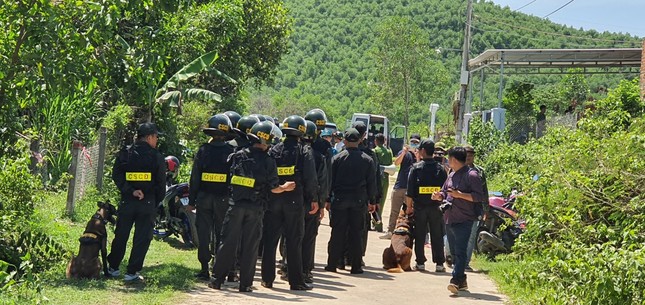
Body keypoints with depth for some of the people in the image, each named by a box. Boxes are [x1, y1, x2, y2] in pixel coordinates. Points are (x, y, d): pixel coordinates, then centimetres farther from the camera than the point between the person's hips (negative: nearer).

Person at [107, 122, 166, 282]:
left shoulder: (124, 153, 3)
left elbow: (117, 176, -7)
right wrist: (157, 202, 10)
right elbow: (161, 182, -1)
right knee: (142, 239, 3)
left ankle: (112, 268, 24)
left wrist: (130, 191, -10)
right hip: (148, 203, -3)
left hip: (127, 202, 3)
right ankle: (132, 272, 2)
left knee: (121, 236, 15)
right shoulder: (156, 156, -3)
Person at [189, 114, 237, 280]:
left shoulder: (203, 150, -3)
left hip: (204, 198, 0)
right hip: (223, 199, 0)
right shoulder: (231, 151, -5)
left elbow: (195, 177, -2)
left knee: (204, 234, 6)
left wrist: (191, 201, 4)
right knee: (221, 234, 8)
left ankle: (204, 269, 6)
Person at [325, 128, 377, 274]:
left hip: (340, 201, -1)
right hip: (359, 201, 1)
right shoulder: (367, 160, 1)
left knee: (337, 233, 5)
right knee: (356, 234, 5)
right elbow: (372, 183, 4)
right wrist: (372, 201, 12)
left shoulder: (337, 158, -3)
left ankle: (332, 263, 7)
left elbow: (330, 180, -1)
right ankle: (356, 266, 5)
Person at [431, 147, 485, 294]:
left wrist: (460, 195, -20)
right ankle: (461, 281, 20)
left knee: (460, 252, -14)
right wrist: (439, 196, 4)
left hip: (464, 220, -9)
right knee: (454, 252, 12)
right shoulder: (452, 175, 17)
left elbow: (480, 196, -14)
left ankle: (456, 280, -19)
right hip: (449, 220, 9)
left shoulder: (471, 175, -8)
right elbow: (445, 193, 27)